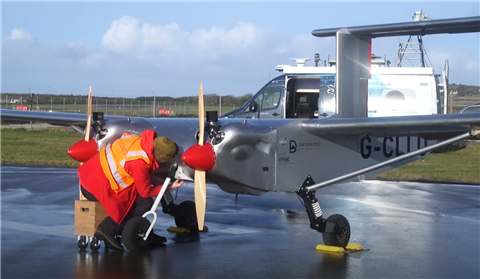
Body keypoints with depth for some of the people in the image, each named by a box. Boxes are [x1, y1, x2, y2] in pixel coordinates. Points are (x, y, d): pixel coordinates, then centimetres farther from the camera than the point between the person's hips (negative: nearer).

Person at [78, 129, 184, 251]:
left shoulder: (138, 141, -2)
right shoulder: (140, 164, -24)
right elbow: (145, 193, -11)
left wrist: (156, 179, 11)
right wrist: (169, 187, 0)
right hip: (97, 189, -9)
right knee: (145, 203, -6)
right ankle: (108, 229, -3)